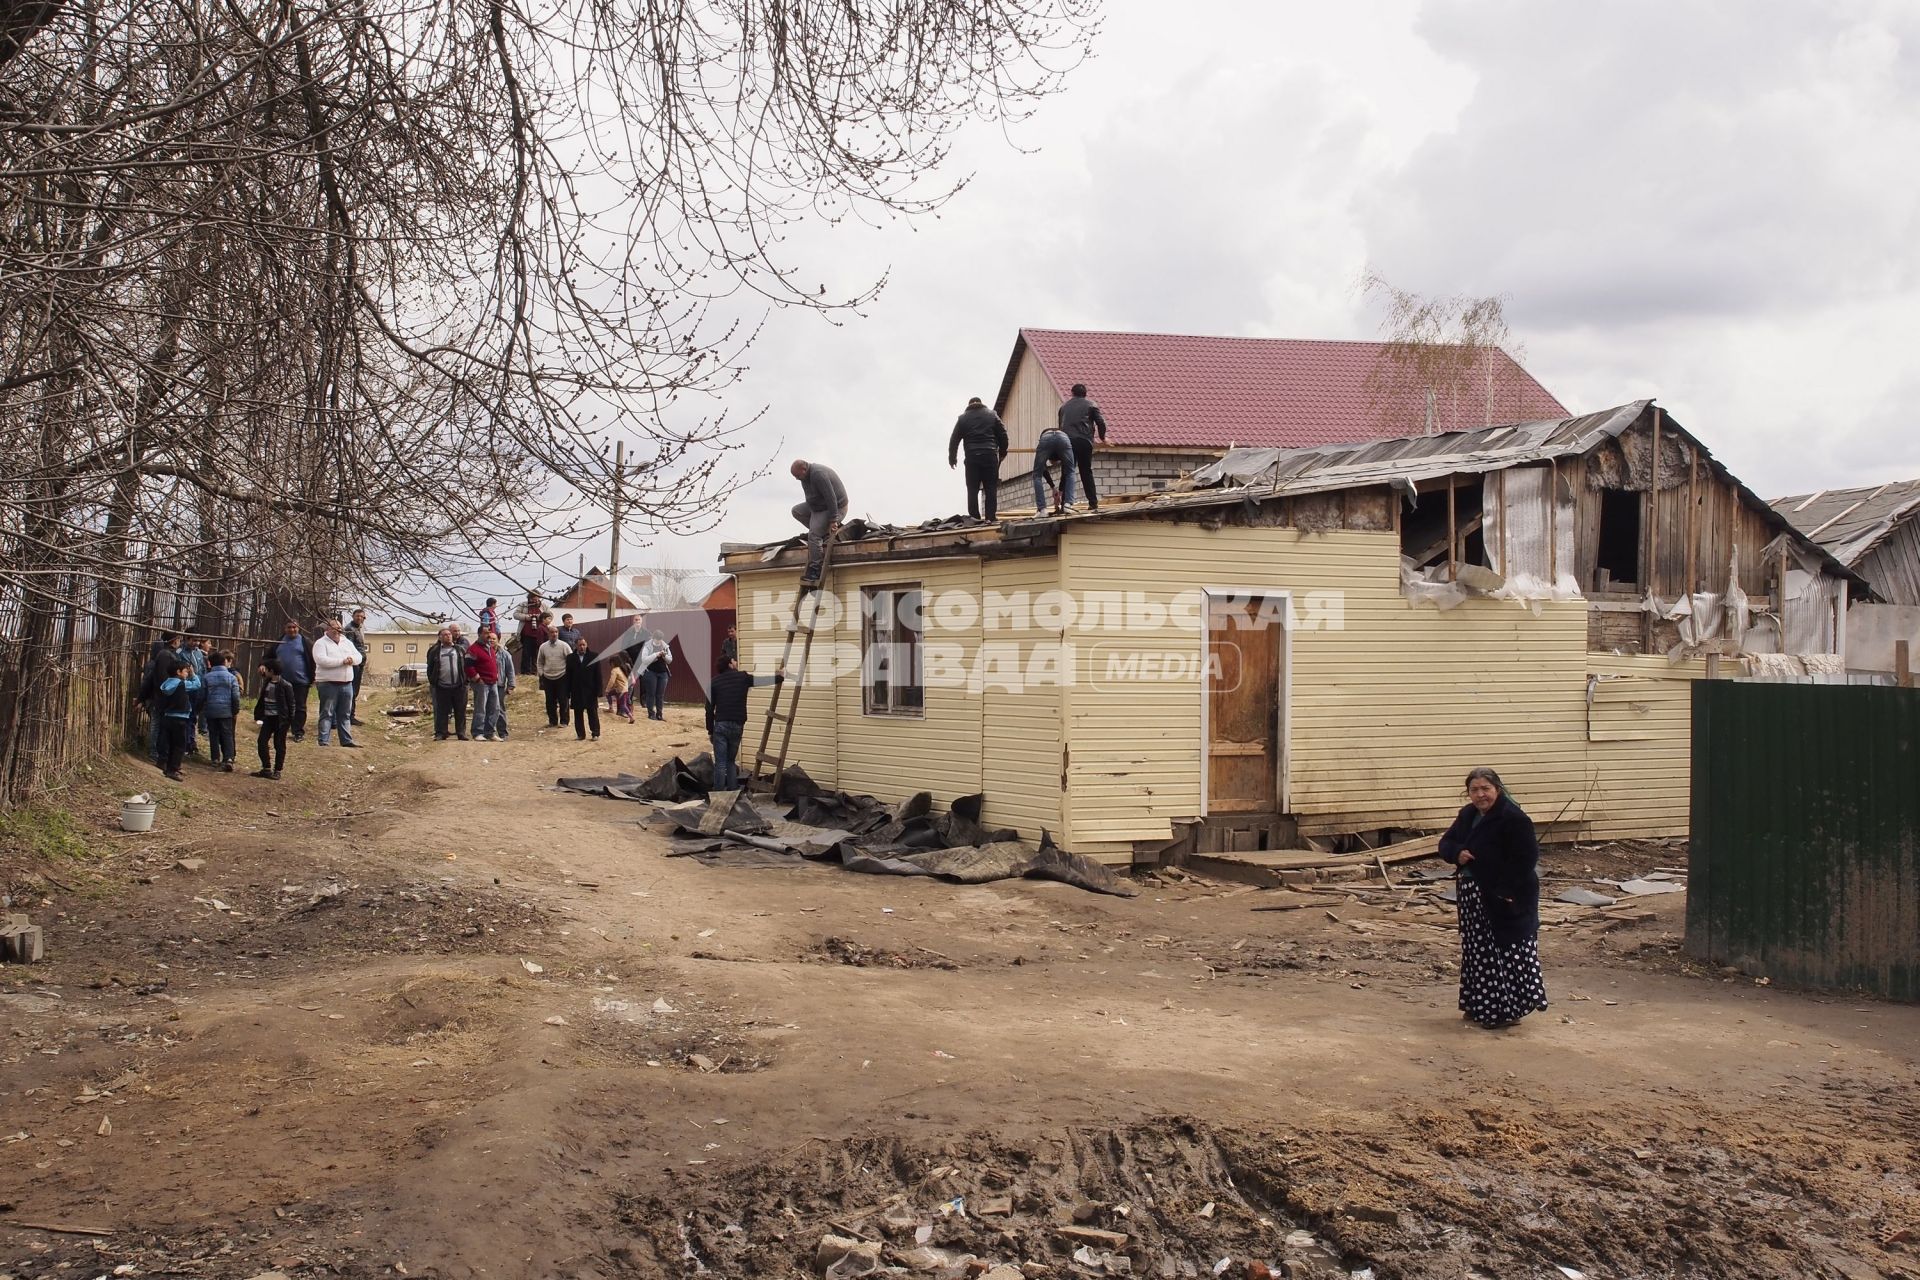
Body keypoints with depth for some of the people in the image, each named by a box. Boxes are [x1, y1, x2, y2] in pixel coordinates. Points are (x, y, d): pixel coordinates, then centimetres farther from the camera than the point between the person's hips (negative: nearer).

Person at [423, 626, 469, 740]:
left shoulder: (460, 650, 10)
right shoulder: (435, 651, 6)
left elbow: (467, 665, 11)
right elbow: (430, 668, 10)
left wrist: (465, 680, 5)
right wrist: (432, 681, 4)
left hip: (459, 686, 1)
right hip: (442, 687, -1)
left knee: (460, 712, 3)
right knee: (441, 712, 2)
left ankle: (461, 733, 10)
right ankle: (440, 733, 7)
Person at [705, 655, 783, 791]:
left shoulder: (715, 682, 5)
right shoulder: (742, 677, 5)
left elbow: (709, 708, 4)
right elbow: (763, 680, 14)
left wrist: (710, 730, 10)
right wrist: (780, 676, 29)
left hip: (720, 725, -2)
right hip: (737, 726, 2)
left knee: (720, 763, -2)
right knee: (731, 761, 17)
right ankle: (733, 792, 13)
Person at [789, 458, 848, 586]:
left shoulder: (818, 475, -29)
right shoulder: (806, 476, 3)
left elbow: (831, 498, -31)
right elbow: (811, 498, 16)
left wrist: (833, 520, -31)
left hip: (835, 508, -10)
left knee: (814, 535, -20)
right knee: (796, 511, 7)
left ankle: (815, 570, -16)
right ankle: (823, 531, 6)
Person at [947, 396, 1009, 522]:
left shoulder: (963, 418, 9)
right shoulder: (992, 415, 10)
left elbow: (954, 440, 9)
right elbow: (1003, 436, 9)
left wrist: (952, 458, 19)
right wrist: (1002, 452, 21)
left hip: (972, 457, 0)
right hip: (990, 456, 0)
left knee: (973, 489, 3)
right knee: (991, 488, 4)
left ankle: (974, 518, -2)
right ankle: (990, 518, -2)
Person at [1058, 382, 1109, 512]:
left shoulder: (1064, 407, 22)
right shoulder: (1091, 405, 12)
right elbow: (1100, 423, 5)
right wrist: (1103, 438, 20)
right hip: (1084, 442, -1)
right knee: (1086, 473, 7)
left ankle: (1067, 500, -14)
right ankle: (1093, 503, 8)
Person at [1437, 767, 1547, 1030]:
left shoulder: (1513, 819, -16)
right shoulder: (1468, 815, 11)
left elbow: (1526, 858, -20)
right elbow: (1446, 843, 15)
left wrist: (1505, 890, -24)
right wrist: (1457, 853, -9)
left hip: (1506, 900, -9)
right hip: (1474, 895, 9)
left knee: (1508, 954, -2)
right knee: (1478, 953, 15)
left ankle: (1509, 1010, 7)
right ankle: (1482, 1006, 26)